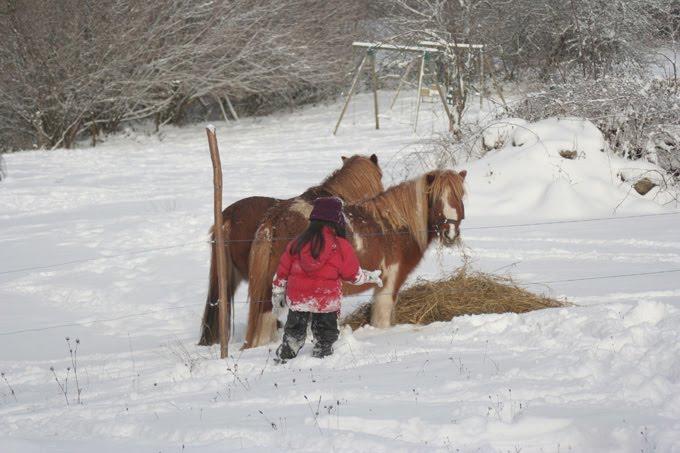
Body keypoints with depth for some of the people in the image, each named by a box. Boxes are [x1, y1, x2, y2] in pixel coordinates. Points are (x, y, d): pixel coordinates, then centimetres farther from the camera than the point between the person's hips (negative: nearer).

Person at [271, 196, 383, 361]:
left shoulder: (298, 243, -1)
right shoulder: (341, 246, -11)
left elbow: (283, 270, 5)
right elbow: (353, 274, -4)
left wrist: (277, 293, 18)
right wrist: (371, 276, 15)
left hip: (297, 299, 3)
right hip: (327, 302, -3)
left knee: (293, 334, 18)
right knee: (325, 336, 14)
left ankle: (284, 359, 20)